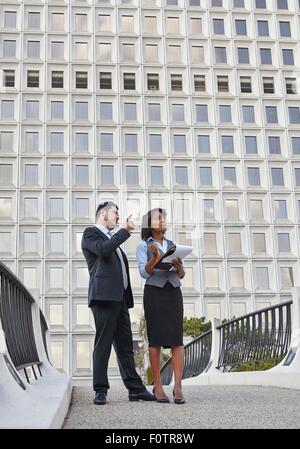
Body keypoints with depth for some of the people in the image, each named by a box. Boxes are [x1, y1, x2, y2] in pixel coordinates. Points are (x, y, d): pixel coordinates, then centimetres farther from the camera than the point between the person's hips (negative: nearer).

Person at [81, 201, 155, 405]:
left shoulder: (112, 238, 29)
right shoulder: (91, 233, 2)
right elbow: (104, 250, -19)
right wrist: (125, 230, -9)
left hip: (120, 298, 9)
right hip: (104, 296, -9)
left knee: (125, 346, 9)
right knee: (103, 344, -7)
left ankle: (135, 388, 12)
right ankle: (101, 391, -2)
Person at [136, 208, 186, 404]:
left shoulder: (173, 245, 16)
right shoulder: (143, 246, 4)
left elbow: (182, 275, 11)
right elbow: (144, 273, -7)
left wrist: (179, 265, -12)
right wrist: (156, 257, -24)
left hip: (174, 293, 3)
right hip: (154, 293, -3)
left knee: (177, 339, -7)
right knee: (156, 339, -3)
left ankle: (178, 386, -8)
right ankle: (158, 386, 3)